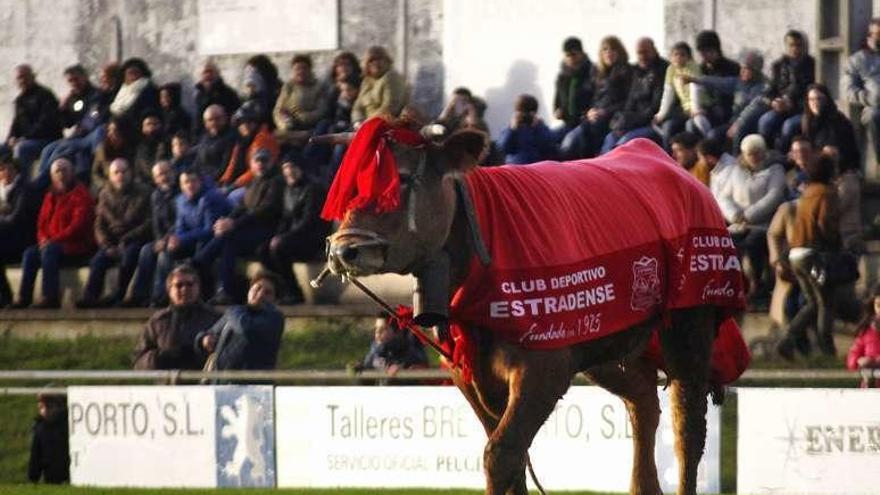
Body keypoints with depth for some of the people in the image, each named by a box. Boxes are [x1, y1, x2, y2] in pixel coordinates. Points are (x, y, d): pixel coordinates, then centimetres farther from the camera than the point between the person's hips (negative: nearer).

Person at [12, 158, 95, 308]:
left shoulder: (80, 194, -6)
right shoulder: (51, 196, 17)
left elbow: (78, 225, -16)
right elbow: (42, 221, 19)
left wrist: (53, 240, -20)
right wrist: (43, 239, -5)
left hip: (77, 245, -7)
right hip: (52, 243, 7)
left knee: (50, 251, -33)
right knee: (30, 254, -15)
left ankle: (50, 297, -37)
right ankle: (24, 298, -19)